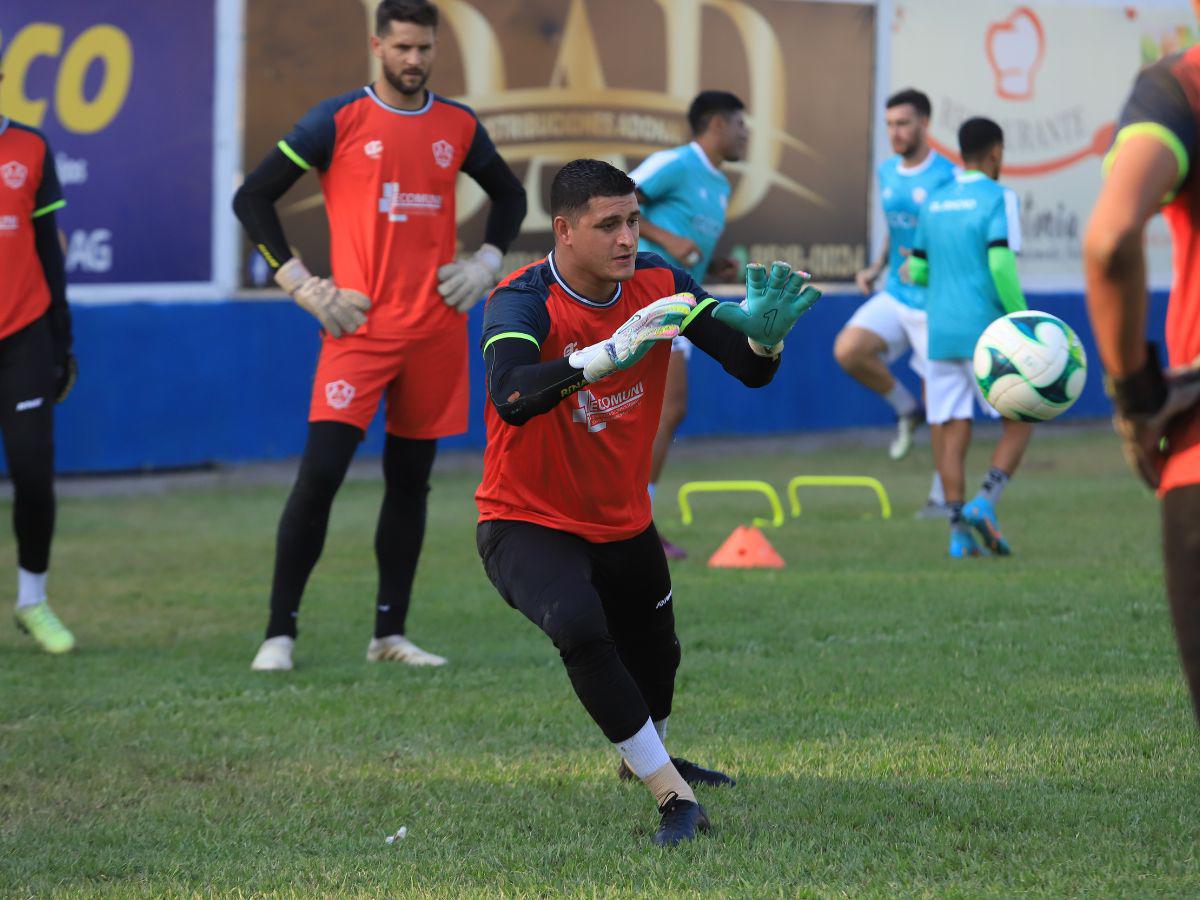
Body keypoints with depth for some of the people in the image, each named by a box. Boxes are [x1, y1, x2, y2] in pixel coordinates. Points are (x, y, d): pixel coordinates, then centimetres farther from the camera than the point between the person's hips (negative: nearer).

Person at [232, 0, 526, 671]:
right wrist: (302, 285, -6)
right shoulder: (339, 121, -2)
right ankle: (280, 632, -6)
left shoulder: (458, 126, 9)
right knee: (320, 472, -12)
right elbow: (254, 198, 0)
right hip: (359, 328, -4)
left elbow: (510, 195, 27)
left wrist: (485, 264, 11)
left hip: (437, 330, 4)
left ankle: (391, 633, 16)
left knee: (411, 480, 8)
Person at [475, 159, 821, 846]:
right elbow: (510, 397, -45)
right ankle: (675, 797, -25)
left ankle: (646, 760, 58)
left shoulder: (657, 282, -9)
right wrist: (608, 353, -58)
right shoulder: (524, 301, -25)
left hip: (625, 525, 6)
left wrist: (763, 332, -36)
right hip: (528, 524, -6)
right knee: (579, 627, -33)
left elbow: (750, 371, -12)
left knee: (655, 659, 23)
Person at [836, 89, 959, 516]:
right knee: (848, 350, -18)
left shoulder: (948, 177, -13)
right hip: (895, 294, 6)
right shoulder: (887, 172, 8)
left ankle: (942, 495, 14)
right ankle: (906, 409, 8)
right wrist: (877, 266, 9)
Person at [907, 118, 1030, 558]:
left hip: (939, 334, 5)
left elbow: (917, 271, 16)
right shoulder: (996, 198, -6)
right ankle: (985, 502, -12)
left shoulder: (933, 203, 12)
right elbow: (1001, 264, -16)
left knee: (951, 430, 4)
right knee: (1019, 421, 7)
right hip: (984, 332, -5)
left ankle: (959, 531, -4)